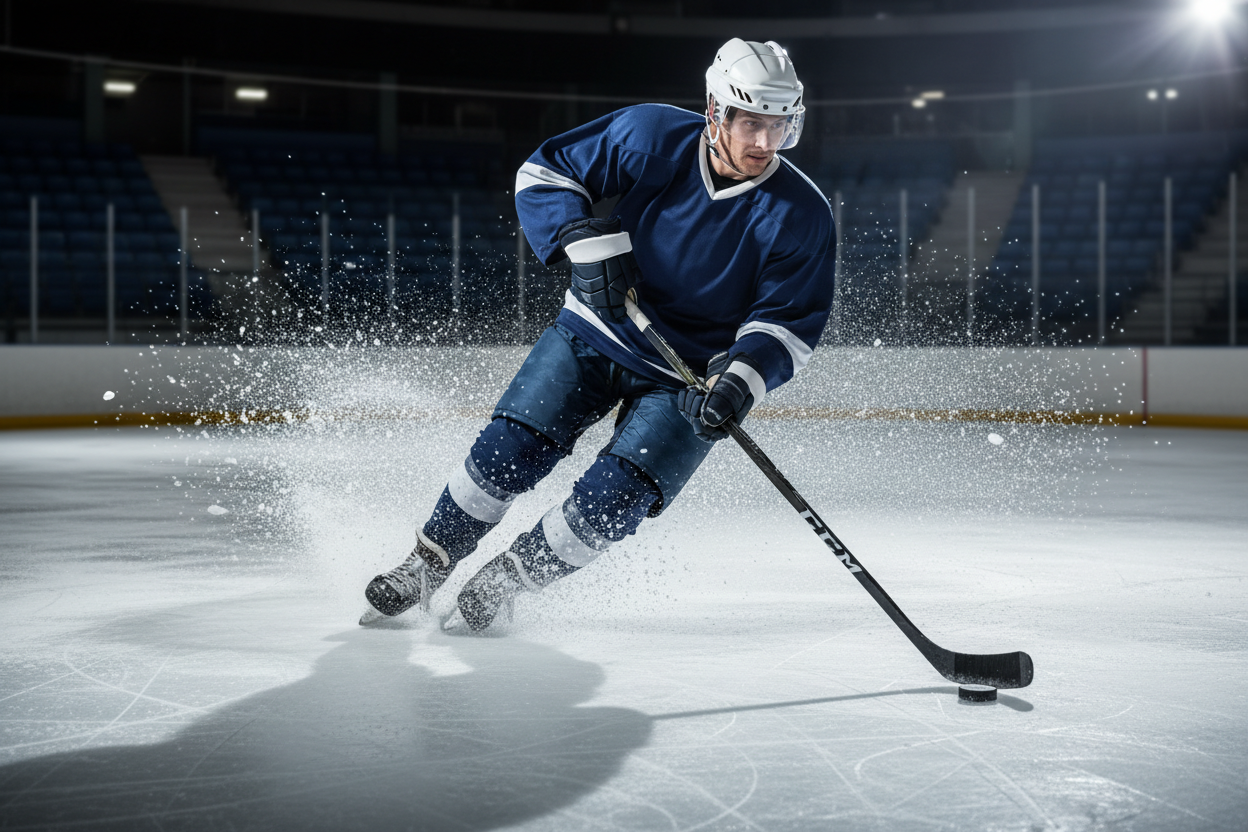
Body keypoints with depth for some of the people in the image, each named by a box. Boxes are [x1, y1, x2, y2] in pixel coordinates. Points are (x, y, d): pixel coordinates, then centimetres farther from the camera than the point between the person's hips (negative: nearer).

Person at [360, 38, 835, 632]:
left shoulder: (801, 216, -17)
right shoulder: (651, 137, -16)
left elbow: (789, 321, -13)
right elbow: (544, 173, -7)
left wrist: (741, 382, -31)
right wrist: (586, 242, -23)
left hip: (689, 379, -1)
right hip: (597, 330, 1)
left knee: (608, 502, -13)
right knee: (509, 449, -7)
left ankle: (498, 585, 11)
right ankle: (425, 567, 15)